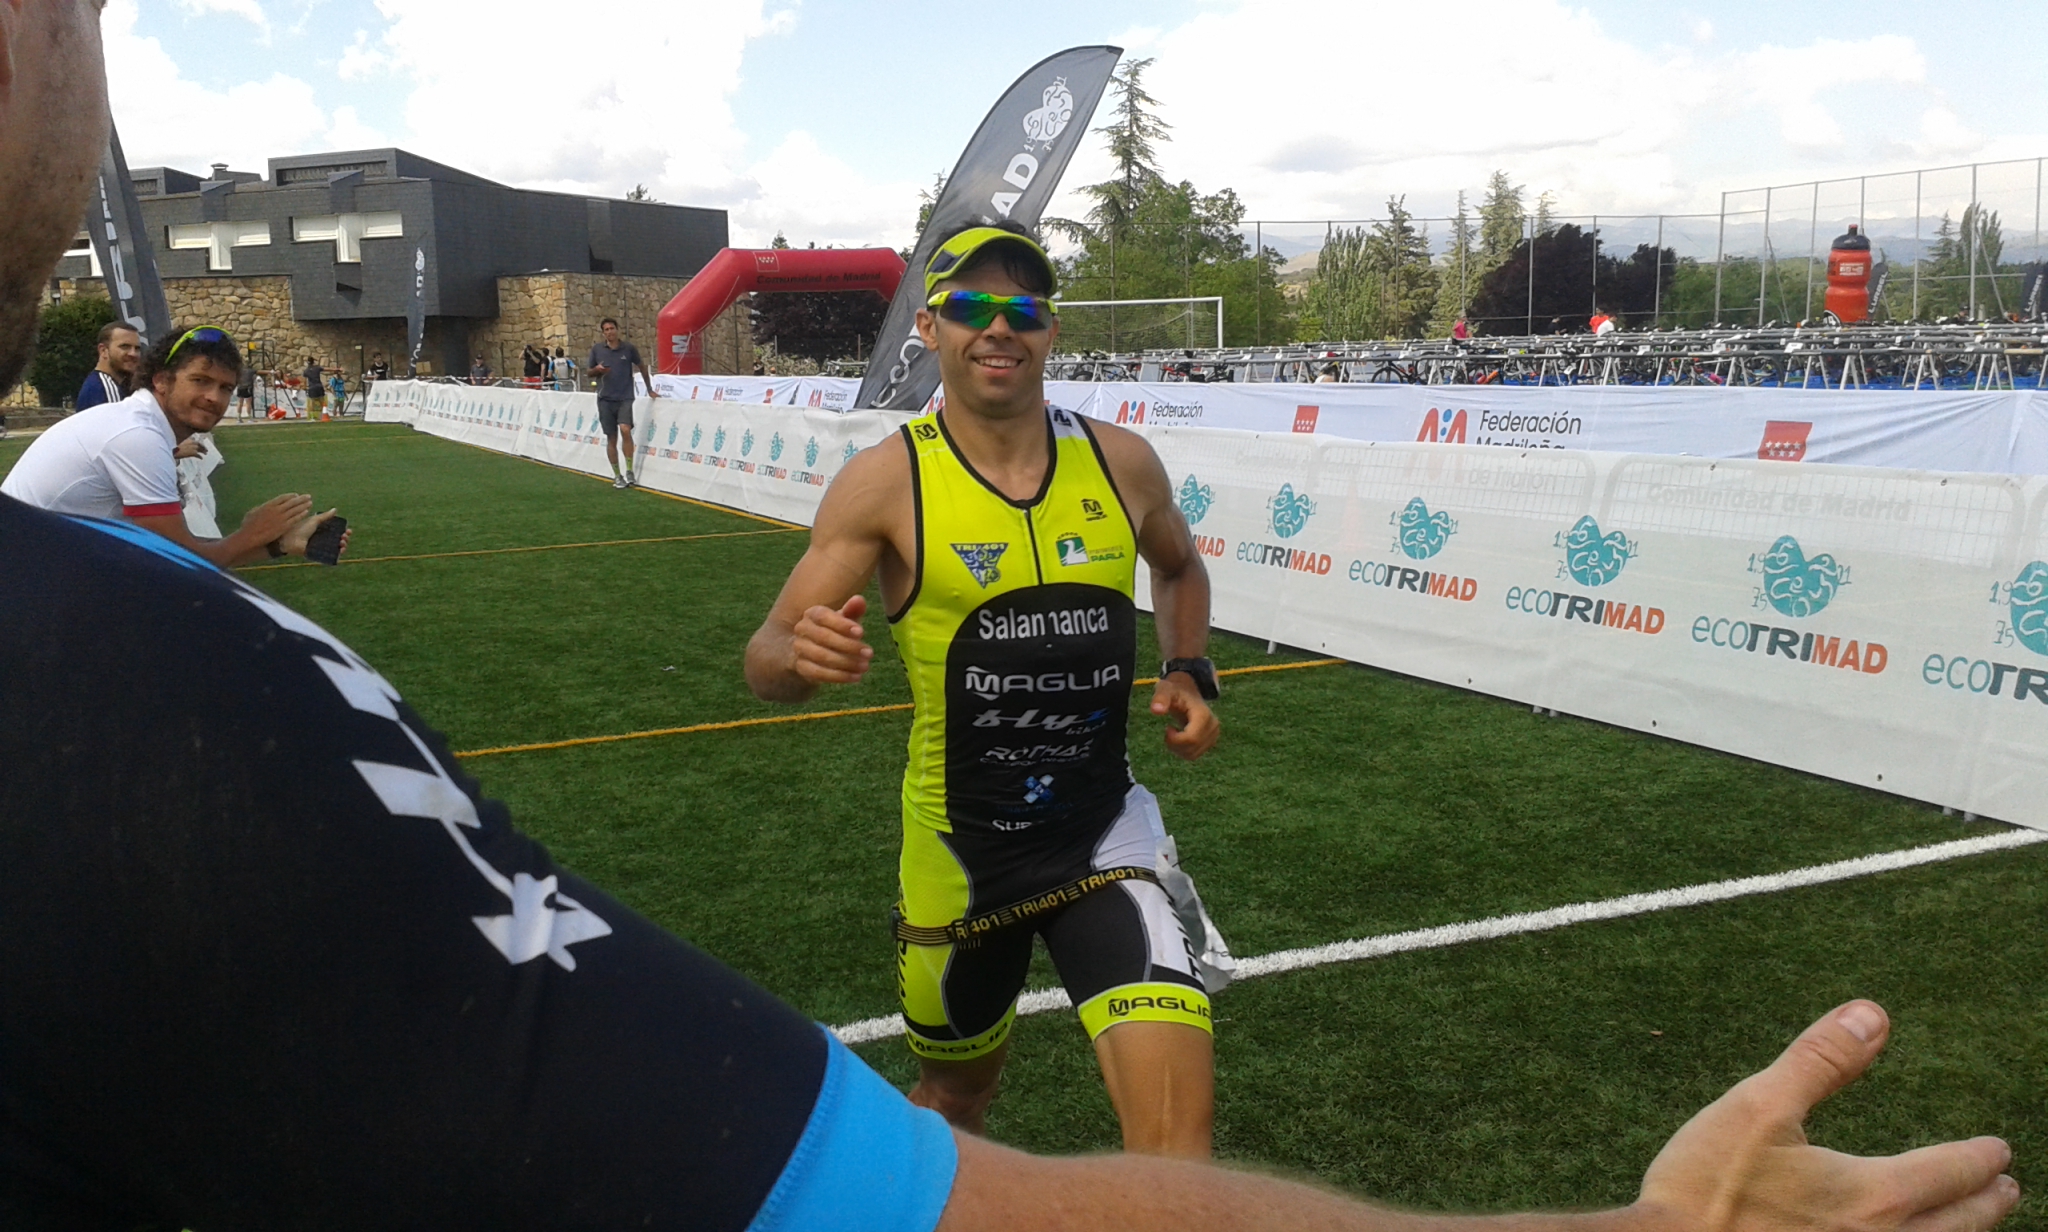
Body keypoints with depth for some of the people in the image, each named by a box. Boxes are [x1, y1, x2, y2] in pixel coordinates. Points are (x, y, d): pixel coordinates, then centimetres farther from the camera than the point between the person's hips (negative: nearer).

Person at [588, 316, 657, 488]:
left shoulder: (629, 348, 0)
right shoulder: (596, 349, 3)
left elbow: (642, 367, 12)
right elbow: (590, 373, 12)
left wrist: (650, 389, 16)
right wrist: (597, 369, -11)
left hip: (625, 398, -2)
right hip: (605, 399, 2)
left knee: (625, 430, -22)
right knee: (611, 438, 4)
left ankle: (629, 472, -12)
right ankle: (617, 476, 12)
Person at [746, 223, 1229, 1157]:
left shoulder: (1121, 462, -3)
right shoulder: (885, 482, -12)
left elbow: (1180, 567, 19)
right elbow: (767, 661, -13)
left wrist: (1188, 673, 1)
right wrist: (801, 657, -36)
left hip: (1104, 832, 1)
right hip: (957, 845, -1)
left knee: (1175, 1133, -17)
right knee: (953, 1099, 23)